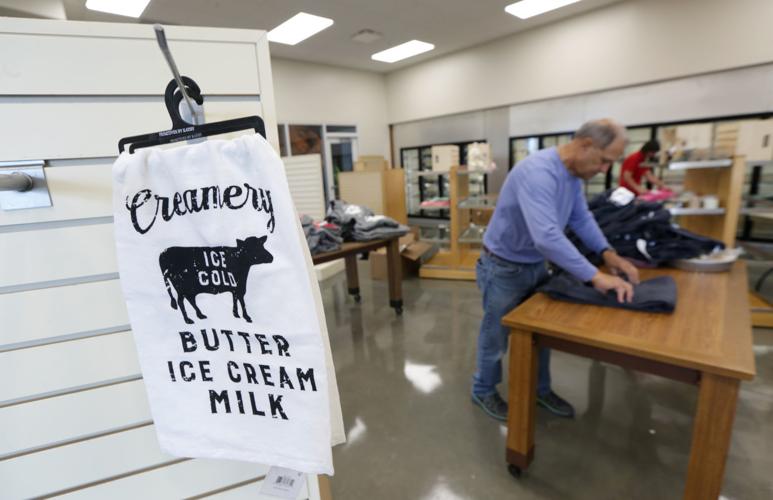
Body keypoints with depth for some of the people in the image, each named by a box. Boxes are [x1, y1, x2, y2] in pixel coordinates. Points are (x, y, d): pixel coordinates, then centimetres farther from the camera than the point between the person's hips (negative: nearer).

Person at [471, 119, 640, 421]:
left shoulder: (574, 174, -1)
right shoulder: (538, 172, -32)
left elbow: (581, 218, 9)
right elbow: (547, 237, -42)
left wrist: (607, 252, -5)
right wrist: (594, 276, -36)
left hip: (535, 264, 9)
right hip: (503, 268, -8)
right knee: (496, 336, 10)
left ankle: (540, 389, 42)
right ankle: (483, 391, 34)